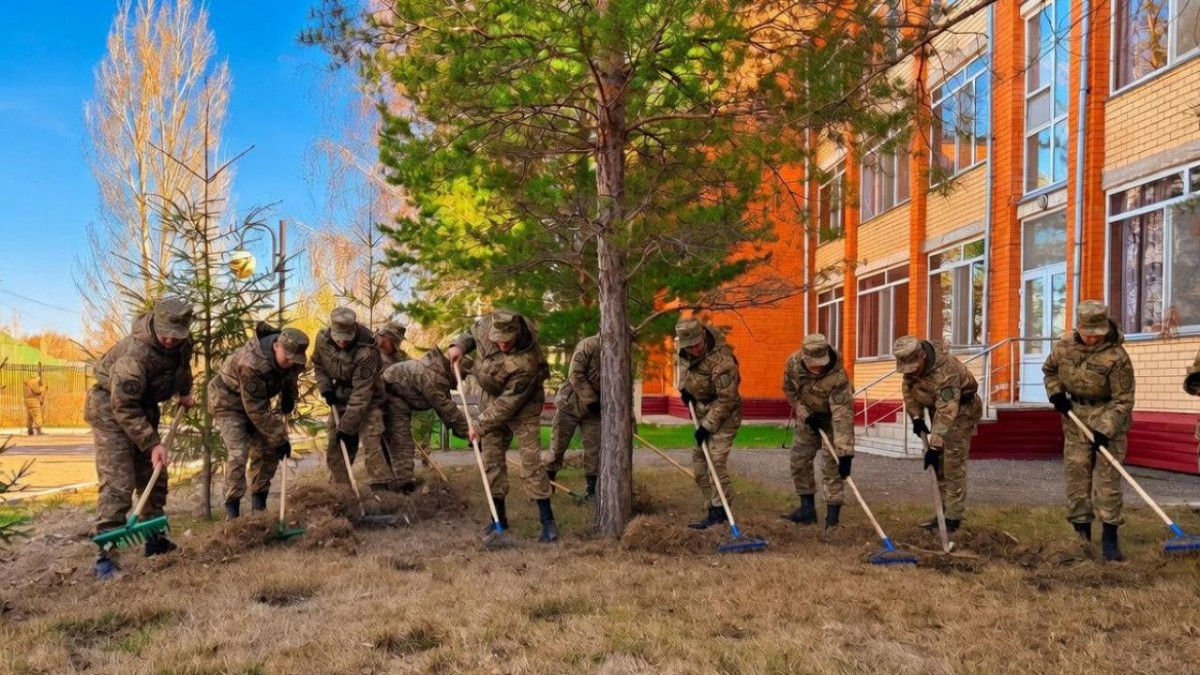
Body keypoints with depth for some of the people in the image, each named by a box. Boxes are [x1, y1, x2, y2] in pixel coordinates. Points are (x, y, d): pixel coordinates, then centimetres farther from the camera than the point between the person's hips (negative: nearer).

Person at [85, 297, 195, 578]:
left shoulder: (183, 344, -10)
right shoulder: (135, 354, -34)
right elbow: (124, 407, -32)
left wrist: (184, 393, 16)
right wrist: (152, 443, -32)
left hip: (144, 407, 8)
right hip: (111, 409, -8)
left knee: (154, 477, 12)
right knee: (118, 482, -16)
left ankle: (155, 539, 24)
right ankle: (105, 553, -13)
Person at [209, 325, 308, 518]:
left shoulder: (294, 359, -18)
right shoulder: (251, 363, -39)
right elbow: (256, 410, -34)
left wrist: (288, 403, 3)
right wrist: (280, 438, -30)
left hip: (256, 399, 7)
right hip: (228, 400, -7)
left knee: (268, 450, 2)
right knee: (239, 453, -19)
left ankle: (258, 505, 15)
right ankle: (232, 509, -9)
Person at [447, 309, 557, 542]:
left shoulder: (527, 361, -37)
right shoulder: (488, 324, -20)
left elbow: (509, 402, -30)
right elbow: (473, 331, 6)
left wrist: (482, 426, -24)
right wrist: (459, 345, -13)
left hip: (522, 405, -6)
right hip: (492, 399, 7)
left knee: (530, 459, -11)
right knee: (491, 458, 8)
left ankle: (547, 520, -5)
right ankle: (499, 516, 18)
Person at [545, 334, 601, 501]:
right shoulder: (588, 345, -19)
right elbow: (575, 375, -24)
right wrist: (591, 400, -24)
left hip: (594, 411, 5)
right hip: (570, 405, -5)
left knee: (593, 449, 2)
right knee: (558, 445, 4)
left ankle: (591, 489, 12)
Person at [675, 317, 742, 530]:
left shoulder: (721, 361, -31)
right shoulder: (686, 349, -7)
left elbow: (726, 399, -26)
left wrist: (707, 426, -23)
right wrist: (683, 386, 3)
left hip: (724, 414, -9)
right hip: (702, 410, 9)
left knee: (715, 462, -17)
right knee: (699, 462, 11)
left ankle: (720, 512, -8)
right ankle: (713, 509, 20)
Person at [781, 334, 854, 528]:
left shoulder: (837, 377, -37)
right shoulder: (793, 363, -22)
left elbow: (843, 415, -42)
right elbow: (789, 389, -2)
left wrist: (845, 453, -47)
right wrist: (805, 413, -12)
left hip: (831, 418, -5)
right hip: (808, 416, 5)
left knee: (831, 465, -10)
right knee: (799, 460, 5)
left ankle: (833, 515, -1)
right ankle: (807, 508, 17)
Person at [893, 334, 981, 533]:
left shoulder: (946, 371, -37)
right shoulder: (911, 363, -13)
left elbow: (947, 412, -40)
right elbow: (908, 387, 4)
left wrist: (935, 445, -42)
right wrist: (916, 417, -3)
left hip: (961, 410, -8)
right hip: (938, 407, 8)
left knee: (953, 464, -11)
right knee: (938, 464, 9)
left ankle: (953, 517, -5)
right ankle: (943, 510, 17)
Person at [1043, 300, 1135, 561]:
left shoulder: (1116, 356, -20)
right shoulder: (1064, 346, -6)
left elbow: (1123, 400, -17)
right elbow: (1049, 369, 15)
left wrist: (1105, 430, -25)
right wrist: (1055, 392, -2)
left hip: (1109, 419, -4)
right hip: (1075, 417, 4)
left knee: (1107, 476, -5)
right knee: (1077, 474, 7)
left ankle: (1110, 537, 3)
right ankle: (1081, 534, 19)